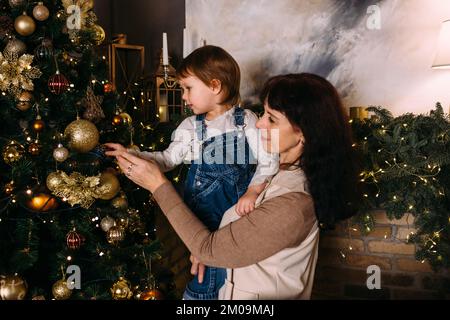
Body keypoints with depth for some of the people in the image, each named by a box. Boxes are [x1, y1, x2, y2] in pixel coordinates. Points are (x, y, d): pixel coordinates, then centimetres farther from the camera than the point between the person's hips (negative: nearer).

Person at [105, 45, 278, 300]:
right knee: (204, 281, 10)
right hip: (202, 214, 3)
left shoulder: (247, 121, -7)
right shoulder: (191, 127, 4)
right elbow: (169, 159, 5)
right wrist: (130, 154, -4)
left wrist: (254, 190, -25)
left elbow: (269, 160, -12)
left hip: (238, 212, -2)